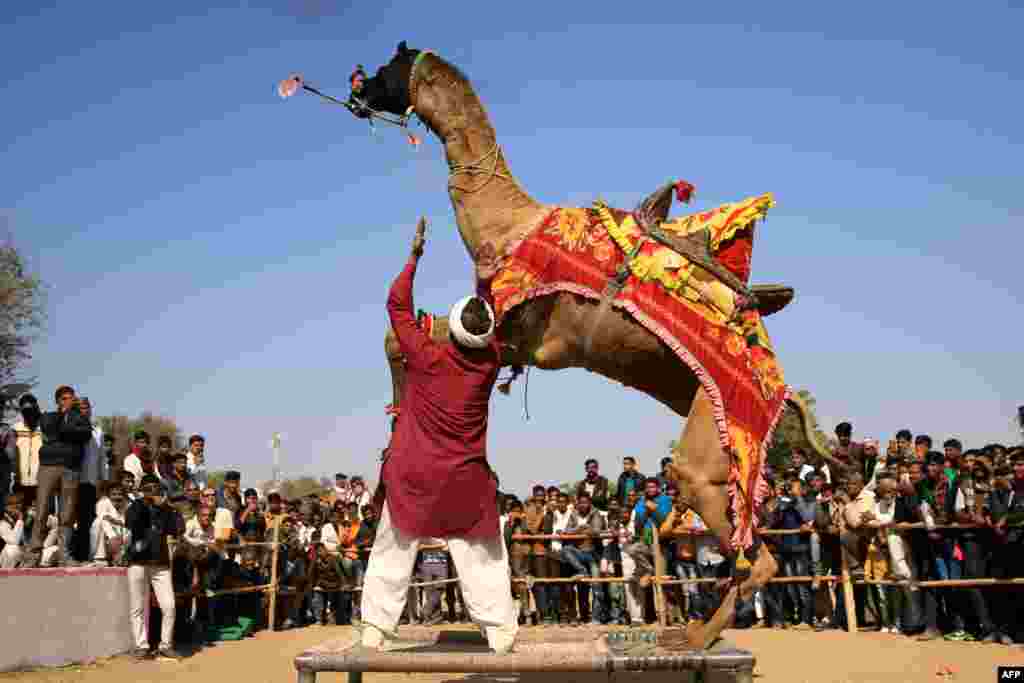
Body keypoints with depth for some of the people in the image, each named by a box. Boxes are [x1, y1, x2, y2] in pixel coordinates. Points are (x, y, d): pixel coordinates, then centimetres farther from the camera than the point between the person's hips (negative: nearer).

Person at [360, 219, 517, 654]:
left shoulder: (427, 357, -13)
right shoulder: (490, 362, -8)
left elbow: (397, 305, -2)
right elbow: (487, 331, 13)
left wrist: (415, 257, 4)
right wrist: (484, 282, 4)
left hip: (412, 473, -1)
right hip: (465, 479, 1)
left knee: (392, 553, 10)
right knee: (481, 557, 9)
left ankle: (374, 630, 12)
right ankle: (501, 632, 11)